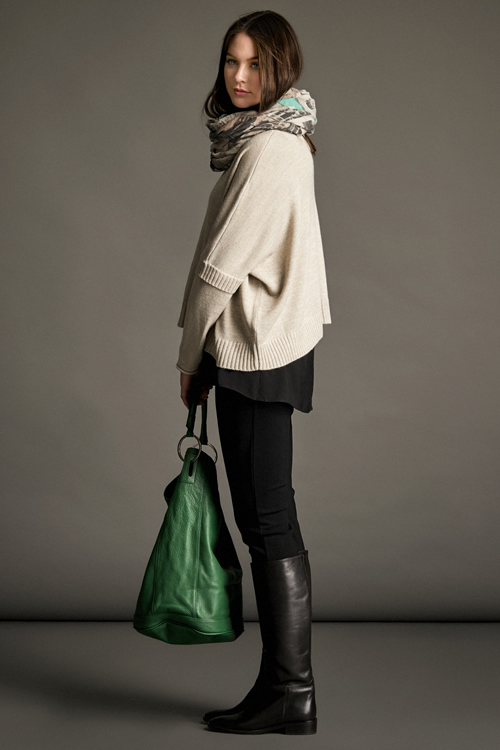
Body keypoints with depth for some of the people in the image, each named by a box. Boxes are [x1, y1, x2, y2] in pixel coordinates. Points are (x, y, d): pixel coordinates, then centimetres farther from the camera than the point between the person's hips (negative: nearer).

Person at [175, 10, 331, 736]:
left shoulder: (267, 151, -15)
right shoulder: (284, 141, 17)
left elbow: (220, 265, -15)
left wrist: (190, 358, -4)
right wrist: (209, 352, 17)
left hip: (255, 349, -10)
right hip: (269, 346, 10)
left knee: (268, 520, -5)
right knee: (268, 518, 11)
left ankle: (291, 689, 3)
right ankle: (285, 686, 18)